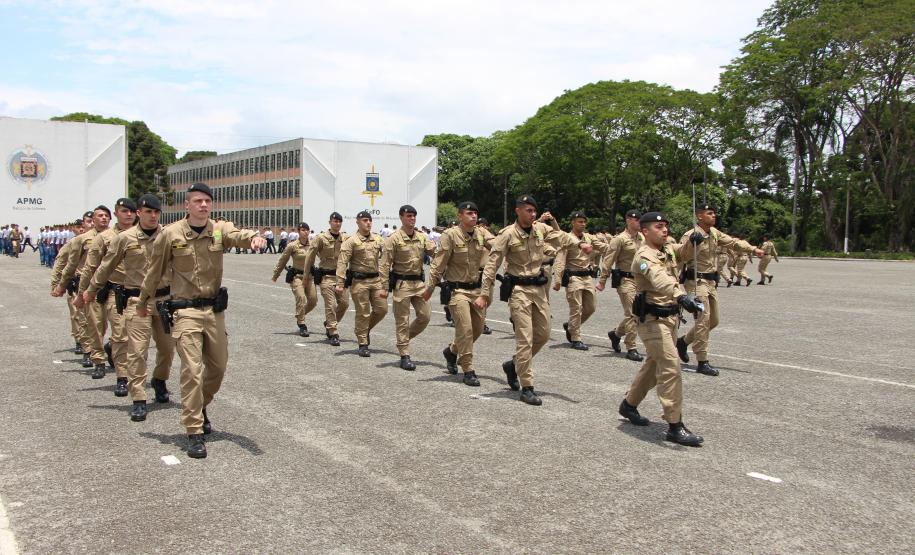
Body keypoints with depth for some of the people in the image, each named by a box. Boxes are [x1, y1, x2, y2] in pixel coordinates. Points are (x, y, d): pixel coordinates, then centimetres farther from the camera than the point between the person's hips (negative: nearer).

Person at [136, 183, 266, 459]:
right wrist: (142, 302, 16)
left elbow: (236, 235, -25)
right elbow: (154, 271, 5)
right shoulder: (170, 234, -6)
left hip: (215, 309, 4)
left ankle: (200, 407, 43)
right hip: (186, 311, -4)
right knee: (192, 370, -10)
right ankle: (194, 433, -2)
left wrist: (253, 238, -49)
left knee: (218, 366, 15)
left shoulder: (219, 229, -1)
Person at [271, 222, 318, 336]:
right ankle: (302, 325, -9)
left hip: (309, 276, 4)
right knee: (301, 298, -19)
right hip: (296, 276, -4)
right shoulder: (292, 246, -7)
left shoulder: (312, 246, 2)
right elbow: (282, 261, 2)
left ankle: (299, 315, 30)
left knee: (313, 300, 0)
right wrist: (275, 276, 9)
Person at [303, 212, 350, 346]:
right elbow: (310, 257, -2)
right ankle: (333, 334, 2)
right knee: (331, 305, -6)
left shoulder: (346, 238, 4)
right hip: (326, 277, -4)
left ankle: (329, 323, 29)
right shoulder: (321, 238, -6)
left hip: (340, 276, 4)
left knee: (344, 303, 4)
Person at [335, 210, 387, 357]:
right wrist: (340, 283, -19)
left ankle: (366, 329, 31)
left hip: (376, 279, 5)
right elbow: (342, 262, -11)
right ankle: (363, 344, 12)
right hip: (359, 281, -5)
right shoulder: (351, 242, -5)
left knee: (382, 309, 4)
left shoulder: (378, 239, 9)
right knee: (363, 313, 0)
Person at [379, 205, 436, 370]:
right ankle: (404, 356, 9)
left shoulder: (422, 236, 8)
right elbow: (385, 264, -10)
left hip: (419, 282, 5)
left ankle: (404, 337, 29)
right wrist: (384, 287, -14)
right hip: (402, 283, -5)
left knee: (425, 316, 5)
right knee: (402, 320, 1)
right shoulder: (394, 238, -8)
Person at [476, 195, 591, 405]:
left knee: (543, 334, 12)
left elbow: (560, 236, -1)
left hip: (539, 287, 6)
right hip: (519, 289, -6)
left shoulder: (541, 228, 6)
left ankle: (513, 365, 32)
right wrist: (484, 294, -14)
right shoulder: (507, 235, -10)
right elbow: (492, 265, -11)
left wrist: (579, 243, -21)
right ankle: (527, 388, -1)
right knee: (525, 338, -8)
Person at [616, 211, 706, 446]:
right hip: (653, 319, -10)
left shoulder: (668, 250, 10)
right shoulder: (644, 256, -19)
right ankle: (675, 427, -9)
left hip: (670, 316, 10)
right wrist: (682, 296, -56)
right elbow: (659, 279, -41)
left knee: (653, 364, 20)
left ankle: (628, 405, 39)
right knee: (671, 367, -14)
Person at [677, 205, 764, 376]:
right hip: (697, 282, -9)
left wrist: (753, 249, -4)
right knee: (703, 320, -12)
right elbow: (681, 257, -24)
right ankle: (702, 362, -7)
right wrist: (691, 243, -40)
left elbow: (733, 242, 8)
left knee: (713, 321, 15)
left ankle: (683, 341, 31)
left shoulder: (714, 233, 9)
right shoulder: (689, 235, -15)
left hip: (712, 282, 9)